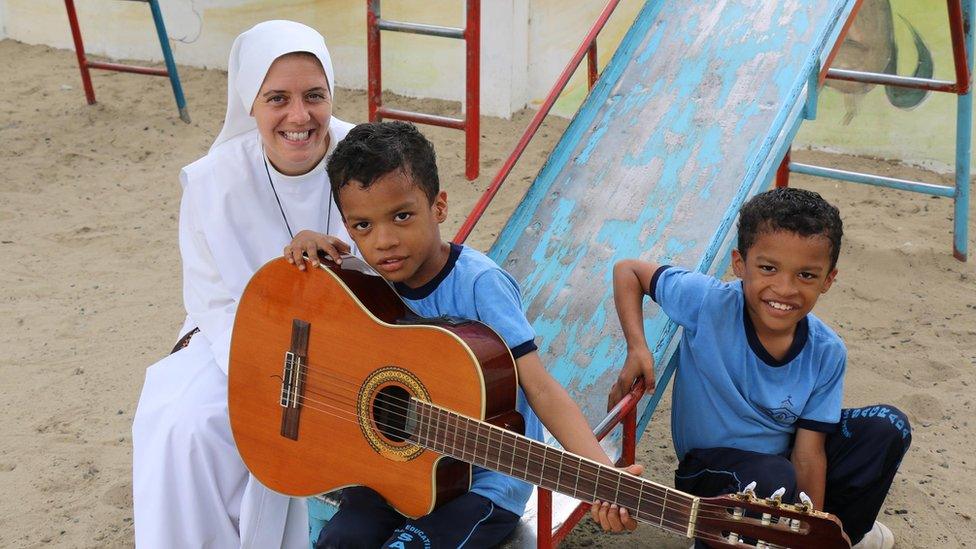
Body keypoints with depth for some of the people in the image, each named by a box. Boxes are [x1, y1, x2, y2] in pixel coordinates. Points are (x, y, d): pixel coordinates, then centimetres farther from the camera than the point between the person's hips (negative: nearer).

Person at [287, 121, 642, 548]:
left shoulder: (480, 284, -20)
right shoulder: (378, 280, -3)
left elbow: (538, 385, -24)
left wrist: (600, 471, -38)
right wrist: (307, 249, -6)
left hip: (485, 482, -5)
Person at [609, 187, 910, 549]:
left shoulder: (827, 354, -14)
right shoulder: (708, 303, -24)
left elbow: (808, 453, -12)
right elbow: (628, 270, -12)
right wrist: (637, 349, -26)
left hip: (784, 454, 5)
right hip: (712, 467, -4)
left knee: (889, 427, -10)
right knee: (775, 479, -37)